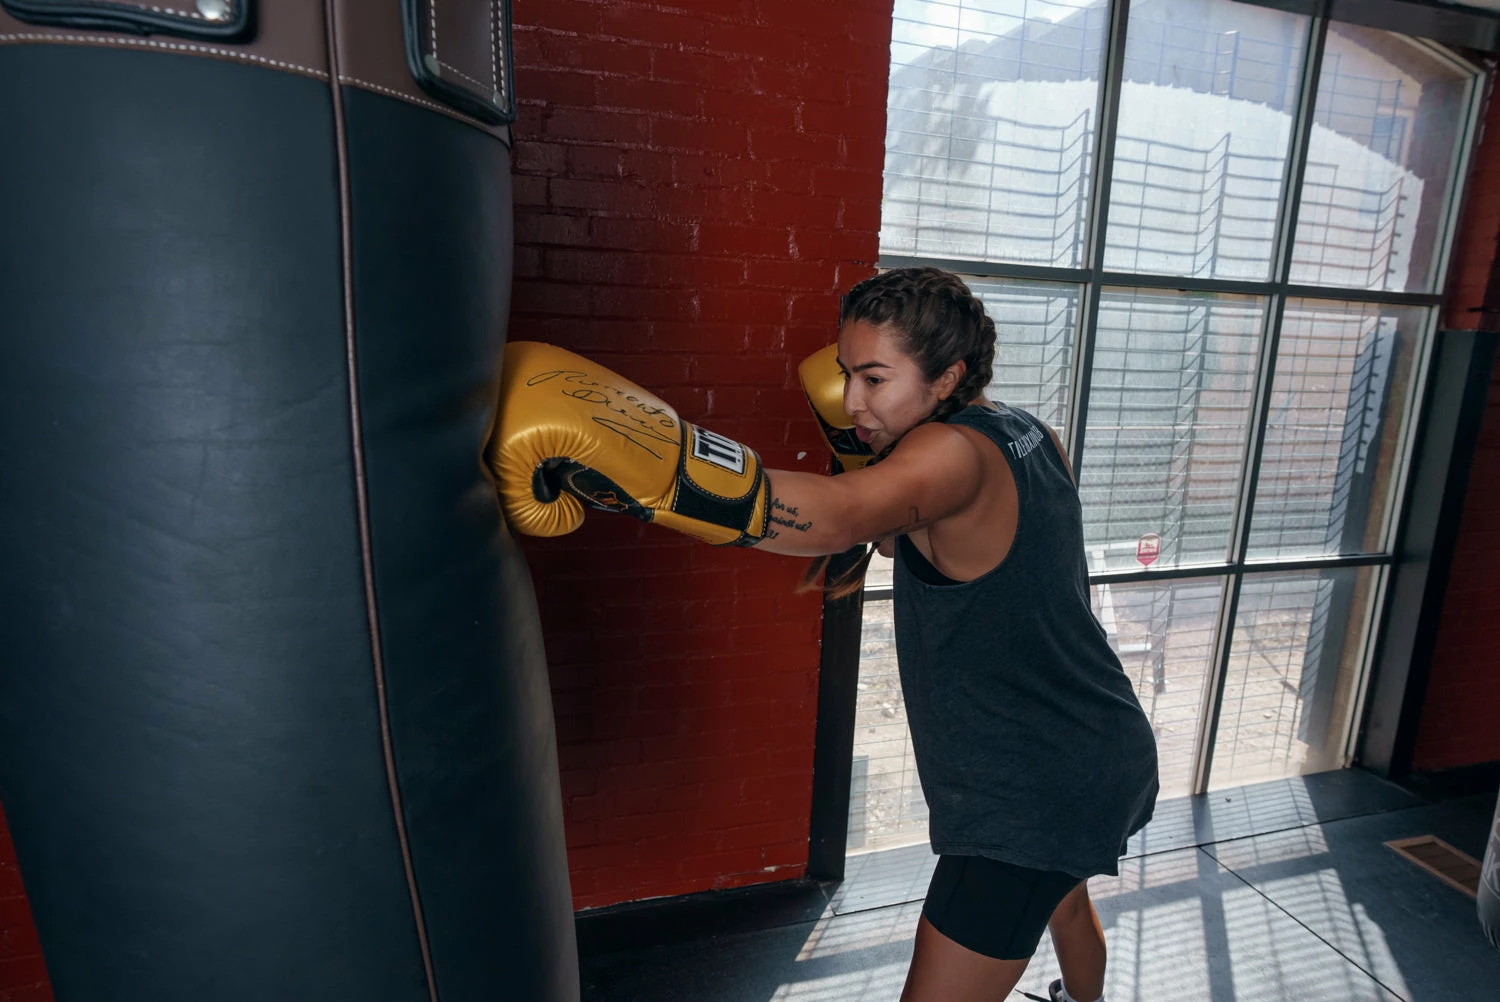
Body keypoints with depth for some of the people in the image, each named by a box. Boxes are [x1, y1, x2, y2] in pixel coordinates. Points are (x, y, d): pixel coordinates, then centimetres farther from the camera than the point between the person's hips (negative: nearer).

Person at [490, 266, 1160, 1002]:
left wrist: (617, 456, -55)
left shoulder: (957, 452, -26)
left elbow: (830, 515, -46)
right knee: (1061, 898, 37)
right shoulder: (1033, 439, 1)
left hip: (1031, 796, -10)